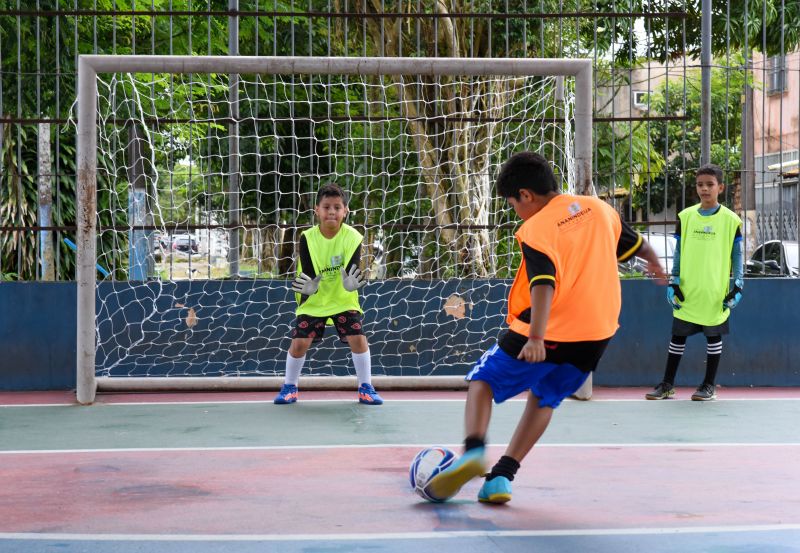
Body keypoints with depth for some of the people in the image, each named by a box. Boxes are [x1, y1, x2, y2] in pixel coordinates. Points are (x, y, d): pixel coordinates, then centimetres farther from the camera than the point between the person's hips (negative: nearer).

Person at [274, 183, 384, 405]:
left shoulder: (353, 238, -18)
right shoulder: (307, 238, -17)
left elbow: (352, 272, -22)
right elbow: (306, 274, -18)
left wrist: (350, 284, -45)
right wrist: (309, 287, -41)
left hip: (344, 300, 0)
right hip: (313, 301, 0)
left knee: (358, 339, -13)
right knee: (299, 343, -6)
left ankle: (365, 388, 4)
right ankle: (289, 387, 16)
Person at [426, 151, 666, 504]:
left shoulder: (535, 230, -14)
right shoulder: (600, 209, 7)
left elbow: (544, 284, -28)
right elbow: (636, 244, 22)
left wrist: (535, 337, -36)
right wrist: (656, 265, 43)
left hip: (547, 333, -6)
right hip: (596, 333, 6)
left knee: (482, 380, 11)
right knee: (544, 398, 20)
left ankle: (474, 450, -12)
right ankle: (502, 476, 11)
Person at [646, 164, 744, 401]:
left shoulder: (730, 220, -2)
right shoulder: (685, 216, 5)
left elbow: (737, 256, 3)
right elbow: (678, 253, 9)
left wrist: (738, 287, -3)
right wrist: (673, 283, 3)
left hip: (716, 293, -2)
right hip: (687, 292, 2)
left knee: (714, 337, 6)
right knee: (678, 336, 6)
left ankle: (709, 385, 17)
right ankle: (667, 385, 14)